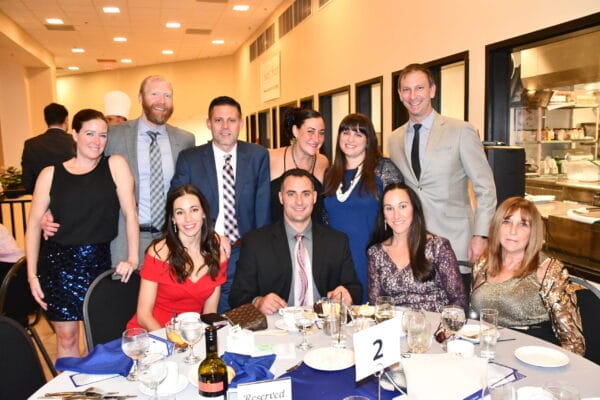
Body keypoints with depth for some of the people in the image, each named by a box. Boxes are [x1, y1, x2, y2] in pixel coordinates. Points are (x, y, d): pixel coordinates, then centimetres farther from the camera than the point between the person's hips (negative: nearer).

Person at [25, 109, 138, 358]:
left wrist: (132, 259, -11)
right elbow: (34, 225, 4)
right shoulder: (51, 174, 2)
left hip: (100, 263, 0)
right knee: (66, 337, 9)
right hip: (58, 264, 1)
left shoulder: (115, 165, 0)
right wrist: (32, 274, 0)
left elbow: (130, 213, -5)